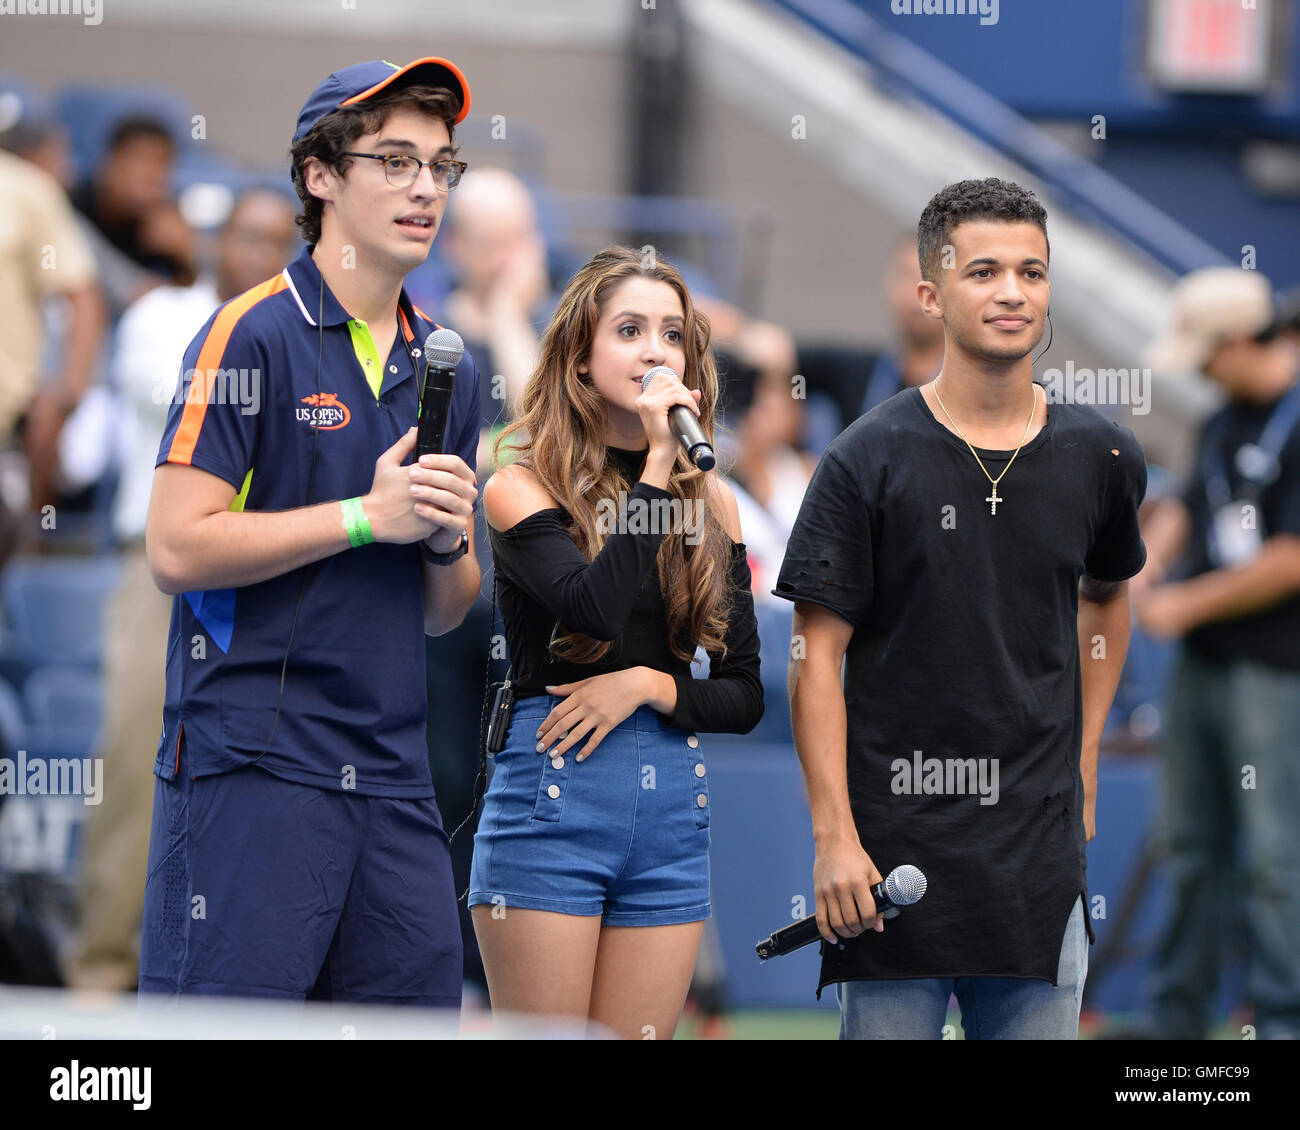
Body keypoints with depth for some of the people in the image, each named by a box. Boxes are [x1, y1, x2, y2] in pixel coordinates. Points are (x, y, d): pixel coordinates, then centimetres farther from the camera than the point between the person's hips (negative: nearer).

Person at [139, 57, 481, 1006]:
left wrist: (447, 542, -1)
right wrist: (366, 517, -11)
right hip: (251, 762, -7)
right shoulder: (253, 335, -4)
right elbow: (178, 549, -13)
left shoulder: (447, 367, 17)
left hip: (393, 776, 7)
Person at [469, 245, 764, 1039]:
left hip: (674, 804, 4)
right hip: (553, 795, -4)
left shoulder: (711, 502, 12)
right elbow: (596, 603, -20)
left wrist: (650, 686, -7)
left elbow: (745, 697, 12)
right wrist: (657, 466, -13)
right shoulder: (523, 487, 0)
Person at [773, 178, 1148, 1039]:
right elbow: (816, 659, -4)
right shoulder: (869, 459, -4)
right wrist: (835, 837, -12)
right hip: (893, 842, -3)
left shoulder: (1101, 458, 6)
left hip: (1038, 848, 3)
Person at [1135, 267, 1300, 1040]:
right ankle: (1177, 1019, 21)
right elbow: (1191, 506, 21)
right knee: (1191, 846, 13)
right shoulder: (1230, 420, 13)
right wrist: (1143, 572, 1)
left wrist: (1187, 605, -12)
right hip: (1204, 660, 9)